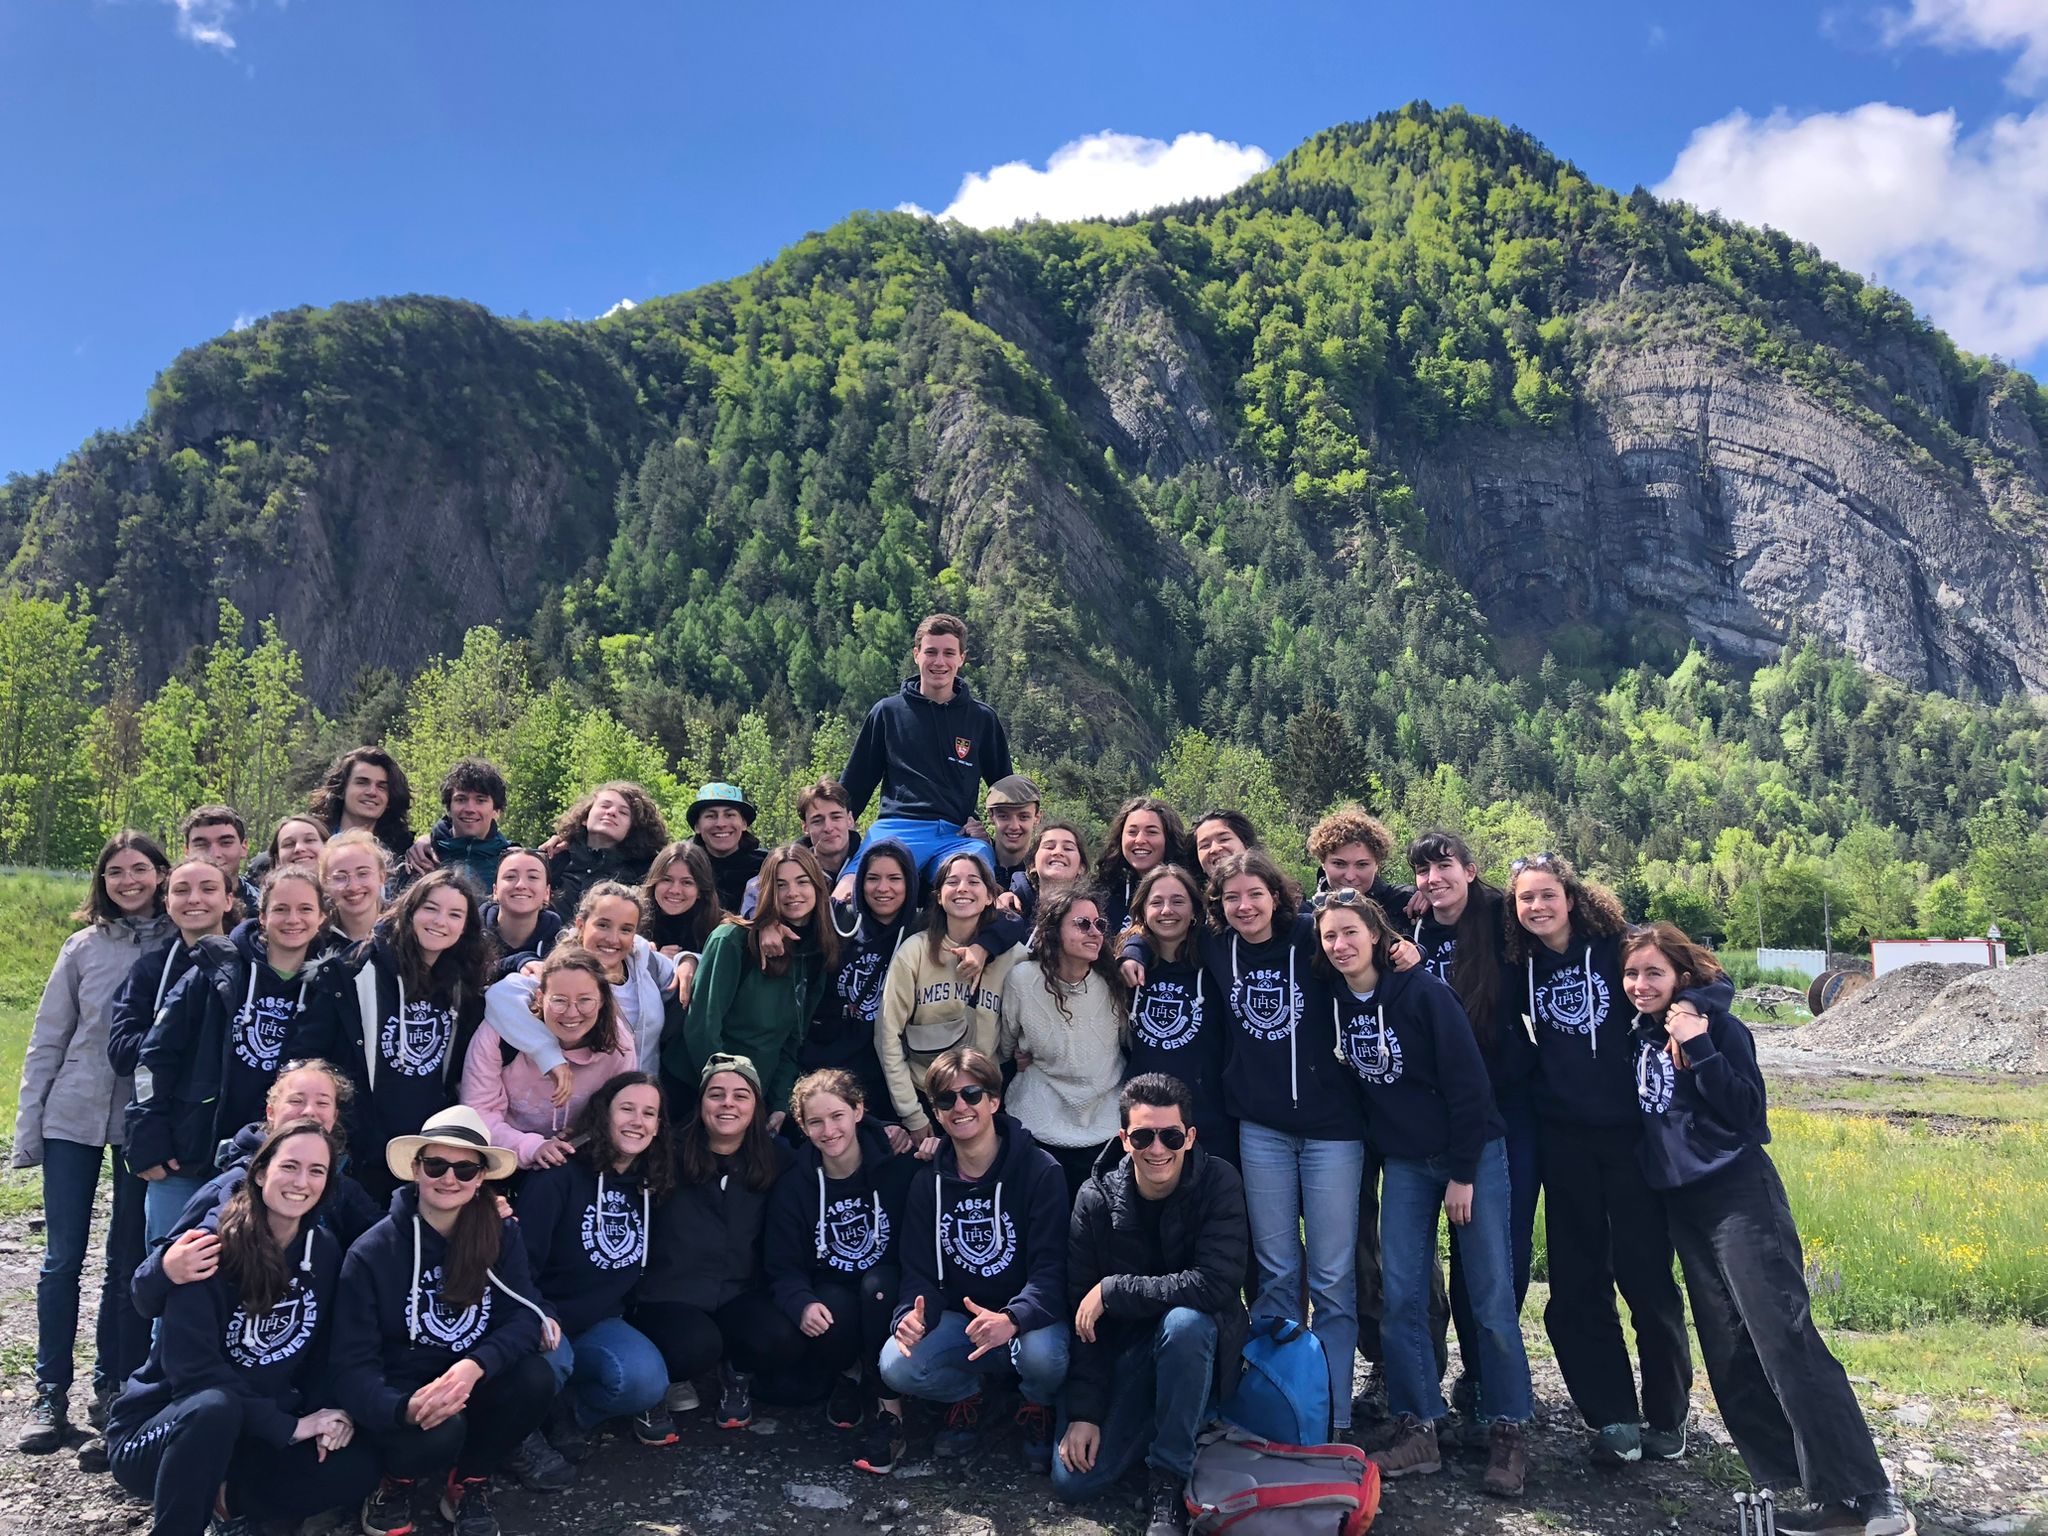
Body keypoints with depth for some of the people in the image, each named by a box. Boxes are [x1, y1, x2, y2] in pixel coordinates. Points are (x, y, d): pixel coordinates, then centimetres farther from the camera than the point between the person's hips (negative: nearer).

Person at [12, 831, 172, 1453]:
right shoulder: (84, 947, 2)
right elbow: (47, 1040, 5)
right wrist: (27, 1126, 2)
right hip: (73, 1117, 1)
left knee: (129, 1261, 7)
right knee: (62, 1259, 4)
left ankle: (113, 1388, 20)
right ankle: (50, 1395, 16)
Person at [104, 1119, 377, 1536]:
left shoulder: (324, 1250, 0)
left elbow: (323, 1352, 6)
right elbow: (191, 1368, -23)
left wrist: (329, 1413, -14)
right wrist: (288, 1426, -25)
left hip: (252, 1433, 5)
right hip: (160, 1427, -5)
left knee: (356, 1466, -19)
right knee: (215, 1406, -38)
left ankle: (227, 1500, 2)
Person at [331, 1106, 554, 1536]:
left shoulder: (502, 1233, -7)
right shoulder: (371, 1253, -15)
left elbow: (525, 1315, -15)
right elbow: (353, 1367, -16)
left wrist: (475, 1365, -37)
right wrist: (406, 1407, -38)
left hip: (473, 1387, 3)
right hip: (402, 1393, -3)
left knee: (535, 1379, -28)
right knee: (440, 1431, -35)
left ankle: (469, 1484, 0)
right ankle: (396, 1482, 3)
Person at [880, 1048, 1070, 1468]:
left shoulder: (1040, 1171, -12)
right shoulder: (928, 1182, 3)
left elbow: (1051, 1269, -17)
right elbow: (920, 1271, 1)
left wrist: (1012, 1319, -37)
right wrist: (913, 1315, -22)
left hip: (1026, 1318, -3)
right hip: (958, 1319, 3)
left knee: (1043, 1354, -36)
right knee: (897, 1366, -24)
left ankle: (1038, 1407, 3)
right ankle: (966, 1395, 11)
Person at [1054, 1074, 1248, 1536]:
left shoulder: (1218, 1183, -16)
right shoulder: (1097, 1198, -10)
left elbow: (1215, 1286, -28)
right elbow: (1082, 1312, -6)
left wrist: (1113, 1291, -23)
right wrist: (1083, 1411, -12)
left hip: (1199, 1345, -2)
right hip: (1124, 1354, 2)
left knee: (1184, 1321, -36)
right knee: (1072, 1478, -13)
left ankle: (1168, 1479, -16)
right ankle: (1154, 1426, 17)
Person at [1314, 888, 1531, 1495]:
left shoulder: (1423, 991, -17)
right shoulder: (1334, 1001, -2)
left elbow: (1469, 1083, -15)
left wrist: (1463, 1174, -14)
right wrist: (1376, 1154, 6)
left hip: (1472, 1154, -5)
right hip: (1404, 1164, 5)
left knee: (1492, 1295, 0)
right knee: (1400, 1296, 1)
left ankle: (1510, 1432, 12)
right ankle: (1419, 1430, 11)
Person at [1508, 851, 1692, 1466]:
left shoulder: (1616, 947, -7)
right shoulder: (1518, 968, 3)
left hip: (1630, 1131, -3)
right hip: (1564, 1138, 3)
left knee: (1646, 1274, 2)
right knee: (1577, 1283, 5)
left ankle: (1667, 1416, 21)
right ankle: (1614, 1419, 16)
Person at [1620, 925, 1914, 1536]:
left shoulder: (1714, 1025, -9)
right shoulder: (1642, 1034, 11)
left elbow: (1749, 1112, -16)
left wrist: (1700, 1050, -23)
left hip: (1739, 1197, -7)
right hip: (1684, 1205, 8)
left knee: (1785, 1338, -14)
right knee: (1728, 1352, 7)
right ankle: (1785, 1480, 13)